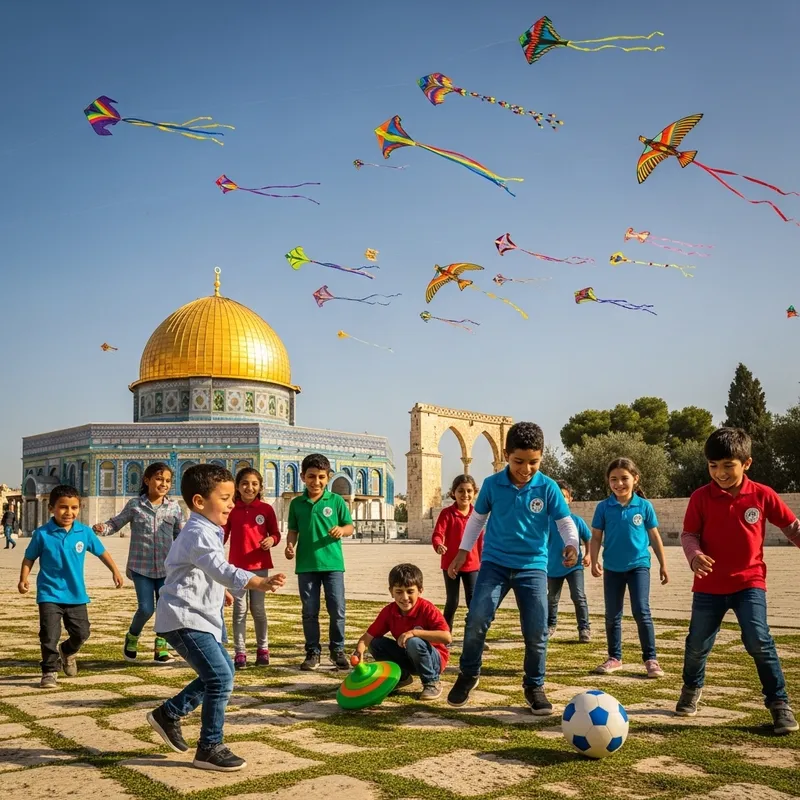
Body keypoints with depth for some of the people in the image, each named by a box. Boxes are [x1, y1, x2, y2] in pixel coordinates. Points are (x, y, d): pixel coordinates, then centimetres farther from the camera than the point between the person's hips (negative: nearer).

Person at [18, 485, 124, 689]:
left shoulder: (85, 532, -6)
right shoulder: (42, 534, -12)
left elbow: (101, 552, 8)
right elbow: (29, 558, -1)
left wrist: (115, 571, 8)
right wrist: (24, 578, -15)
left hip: (76, 594, 3)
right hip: (50, 594, -3)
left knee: (81, 633, 11)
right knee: (50, 634, -9)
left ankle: (67, 651, 43)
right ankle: (49, 672, 10)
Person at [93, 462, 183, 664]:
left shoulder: (173, 507, 3)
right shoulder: (135, 505, -2)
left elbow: (180, 533, 12)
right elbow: (116, 523, 5)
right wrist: (102, 528, -15)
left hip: (166, 566, 2)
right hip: (141, 566, -2)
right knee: (146, 609, -6)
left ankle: (161, 648, 19)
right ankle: (132, 638, 25)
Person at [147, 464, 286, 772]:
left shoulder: (204, 531, 13)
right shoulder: (199, 534, -21)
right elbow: (220, 569, -40)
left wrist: (220, 591, 48)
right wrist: (258, 582, -54)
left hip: (197, 616, 11)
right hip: (184, 619, -11)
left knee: (223, 672, 17)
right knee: (220, 677, -14)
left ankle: (168, 714, 28)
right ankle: (210, 749, -3)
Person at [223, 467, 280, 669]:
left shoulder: (266, 509, -1)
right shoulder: (231, 509, 0)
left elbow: (275, 533, 4)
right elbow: (223, 535, 4)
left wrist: (271, 540, -17)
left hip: (260, 565, 0)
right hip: (237, 566, 0)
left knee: (258, 608, 7)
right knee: (240, 609, 4)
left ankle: (263, 649, 20)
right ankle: (240, 652, 10)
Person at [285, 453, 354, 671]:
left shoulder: (336, 501, -1)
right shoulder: (296, 503, 4)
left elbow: (350, 527, 3)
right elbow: (293, 530, 10)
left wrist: (341, 530, -19)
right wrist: (290, 545, -9)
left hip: (332, 563, -1)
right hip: (306, 564, 1)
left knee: (337, 610, 1)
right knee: (309, 611, 7)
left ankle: (337, 650, 17)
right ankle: (313, 652, 19)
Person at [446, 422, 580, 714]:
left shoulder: (548, 487, -8)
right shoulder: (492, 484, -5)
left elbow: (565, 522, -1)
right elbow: (477, 518, 10)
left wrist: (571, 544, -21)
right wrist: (463, 551, 10)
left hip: (533, 566, 0)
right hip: (495, 562, 0)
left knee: (536, 630, -1)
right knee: (477, 618, -13)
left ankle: (534, 686, 21)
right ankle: (468, 674, 11)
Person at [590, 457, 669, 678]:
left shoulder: (644, 506, -2)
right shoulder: (603, 507, -2)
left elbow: (654, 536, 6)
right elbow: (596, 537, 1)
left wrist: (663, 564, 8)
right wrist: (594, 561, -12)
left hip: (638, 565, -1)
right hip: (612, 568, 2)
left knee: (641, 611, -9)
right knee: (612, 615, 8)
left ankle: (651, 659, 2)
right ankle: (614, 658, 21)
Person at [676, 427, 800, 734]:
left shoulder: (762, 495, -6)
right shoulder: (701, 497, -7)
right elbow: (689, 534, -5)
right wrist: (694, 555, -25)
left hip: (749, 582, -1)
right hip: (709, 585, 1)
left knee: (758, 640, -16)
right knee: (698, 644, 9)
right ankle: (691, 689, 38)